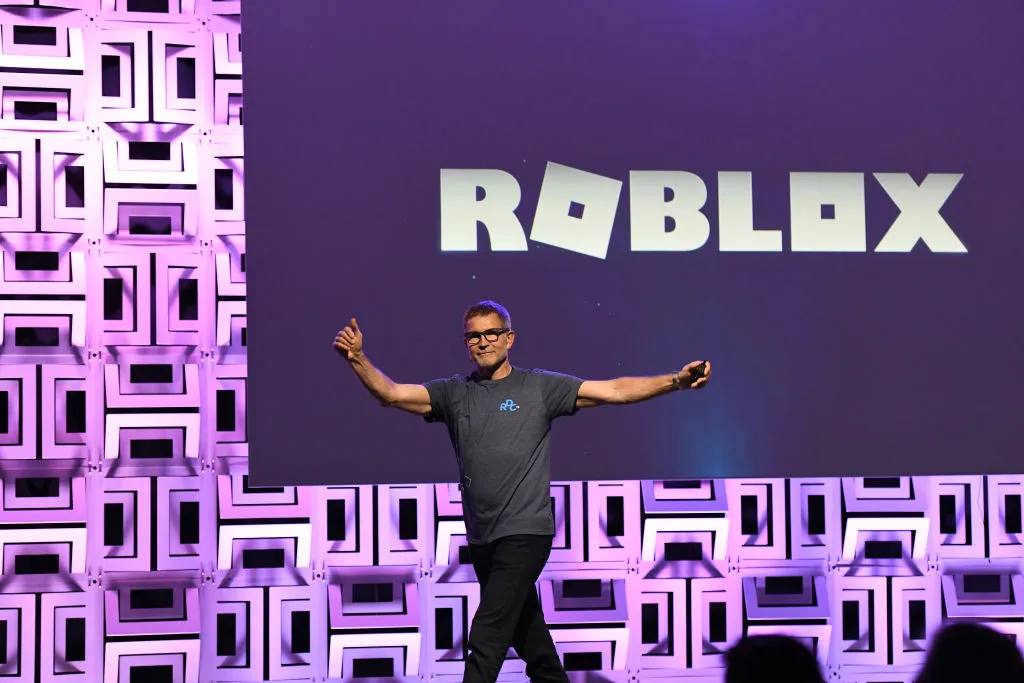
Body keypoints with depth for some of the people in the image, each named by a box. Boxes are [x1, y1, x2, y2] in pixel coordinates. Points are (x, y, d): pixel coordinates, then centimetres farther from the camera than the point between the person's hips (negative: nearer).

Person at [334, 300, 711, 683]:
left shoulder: (540, 387, 2)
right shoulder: (454, 393, 10)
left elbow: (615, 391, -1)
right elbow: (391, 394, 0)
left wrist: (676, 381, -11)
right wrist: (358, 359, -17)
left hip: (525, 533, -5)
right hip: (481, 538, 5)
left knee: (487, 636, -13)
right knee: (524, 632, 17)